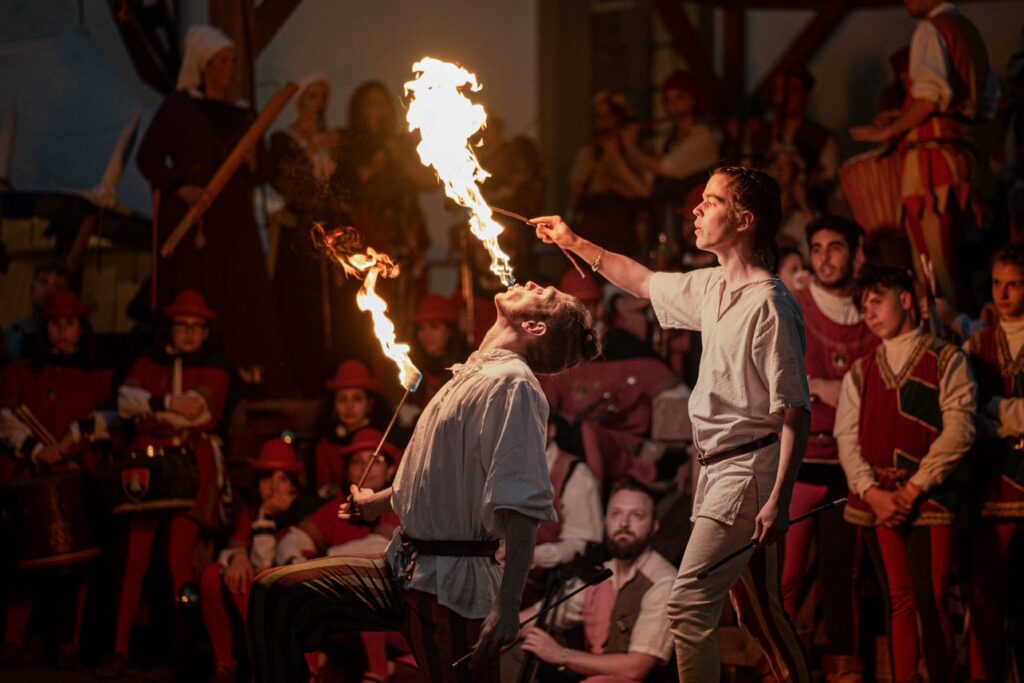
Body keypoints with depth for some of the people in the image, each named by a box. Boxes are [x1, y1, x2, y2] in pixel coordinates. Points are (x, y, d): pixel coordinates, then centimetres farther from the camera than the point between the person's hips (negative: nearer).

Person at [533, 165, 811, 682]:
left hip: (748, 470, -10)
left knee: (688, 605, -14)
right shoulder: (713, 288, 10)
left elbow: (796, 411, -21)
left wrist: (780, 499, -27)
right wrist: (576, 244, 27)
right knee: (758, 612, 15)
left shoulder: (769, 304, -17)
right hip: (718, 468, 10)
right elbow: (645, 283, 31)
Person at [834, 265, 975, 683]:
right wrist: (872, 492, -8)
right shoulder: (861, 372, 17)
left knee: (931, 603, -10)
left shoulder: (946, 361, 4)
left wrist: (913, 489, -11)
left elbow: (958, 430, -6)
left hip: (929, 500, -4)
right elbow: (847, 436, 8)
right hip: (877, 502, 4)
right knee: (899, 603, 3)